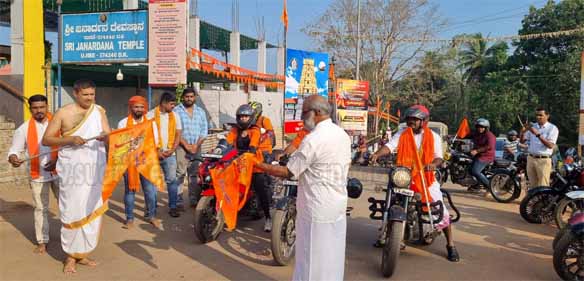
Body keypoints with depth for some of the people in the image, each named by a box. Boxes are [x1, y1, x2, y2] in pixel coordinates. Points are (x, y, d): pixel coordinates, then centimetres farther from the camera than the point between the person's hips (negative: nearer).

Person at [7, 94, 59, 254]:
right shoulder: (24, 129, -1)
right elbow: (15, 149, -2)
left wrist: (58, 160, -14)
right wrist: (13, 158, -24)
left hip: (58, 172, 0)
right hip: (38, 175, 0)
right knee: (40, 208, 7)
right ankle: (42, 242, 16)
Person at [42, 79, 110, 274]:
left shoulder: (99, 111, 6)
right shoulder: (63, 113, -1)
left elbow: (108, 137, 3)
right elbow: (46, 139, 0)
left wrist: (105, 137, -21)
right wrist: (69, 140, -15)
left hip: (95, 169, 3)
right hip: (72, 169, -3)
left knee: (93, 211, 6)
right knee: (72, 212, 0)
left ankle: (83, 253, 20)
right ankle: (70, 256, 13)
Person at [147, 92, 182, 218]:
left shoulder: (175, 116, 8)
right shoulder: (151, 115, -3)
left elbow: (178, 134, 8)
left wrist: (171, 150, -4)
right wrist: (156, 151, -9)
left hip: (169, 154, 2)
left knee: (172, 180, -3)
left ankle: (172, 207, 4)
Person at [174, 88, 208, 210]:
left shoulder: (200, 111, 14)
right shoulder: (176, 111, 2)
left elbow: (204, 130, 8)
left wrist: (196, 145, -5)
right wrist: (186, 145, -11)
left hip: (196, 147, 4)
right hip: (181, 146, -3)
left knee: (195, 174, 5)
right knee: (179, 174, -8)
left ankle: (194, 200, 10)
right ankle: (178, 201, -6)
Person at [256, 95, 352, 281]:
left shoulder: (313, 140, -21)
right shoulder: (342, 134, 5)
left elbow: (288, 172, -17)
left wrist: (260, 165, -8)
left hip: (317, 208, -8)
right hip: (338, 204, 8)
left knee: (313, 256, 5)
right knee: (332, 253, 19)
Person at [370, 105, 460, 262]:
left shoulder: (433, 137, 3)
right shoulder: (401, 134, 3)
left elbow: (438, 157, -3)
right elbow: (390, 146, -11)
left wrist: (433, 164, -28)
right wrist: (377, 154, -32)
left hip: (426, 177, -1)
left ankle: (450, 245, 9)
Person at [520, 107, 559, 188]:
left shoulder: (552, 128, -4)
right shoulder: (532, 126, 12)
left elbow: (550, 145, -17)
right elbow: (522, 141, 11)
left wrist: (538, 134, -25)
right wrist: (522, 133, -10)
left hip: (543, 160, -5)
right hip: (531, 159, 5)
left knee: (543, 187, -7)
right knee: (532, 185, 9)